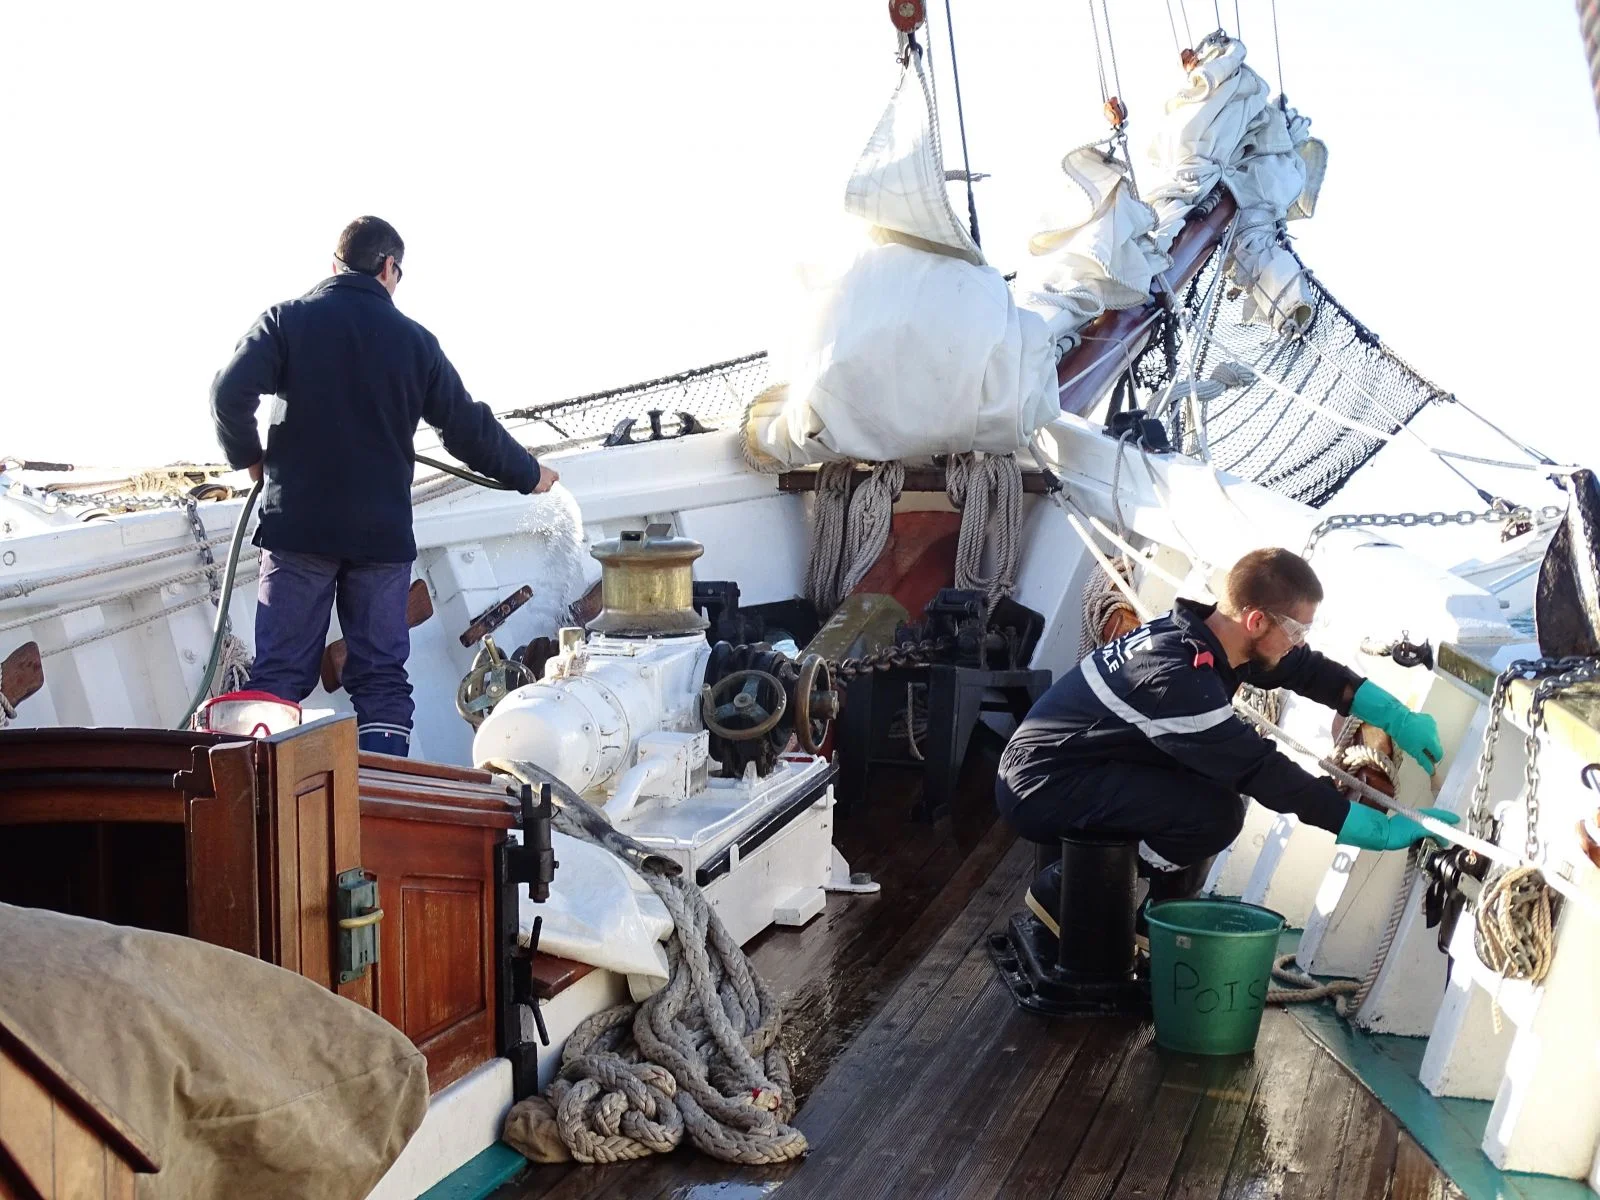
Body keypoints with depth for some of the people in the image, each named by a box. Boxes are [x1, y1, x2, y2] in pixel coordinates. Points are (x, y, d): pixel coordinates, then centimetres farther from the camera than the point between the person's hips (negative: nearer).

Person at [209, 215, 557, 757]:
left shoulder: (285, 319, 1)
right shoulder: (414, 339, 4)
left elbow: (229, 395, -12)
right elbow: (469, 428, 9)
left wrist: (249, 457, 7)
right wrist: (528, 474, 24)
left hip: (297, 526, 0)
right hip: (382, 531, 1)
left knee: (280, 673, 4)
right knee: (381, 676, 6)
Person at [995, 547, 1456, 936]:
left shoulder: (1208, 630, -3)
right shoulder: (1175, 677, -30)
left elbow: (1310, 671, 10)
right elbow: (1263, 773, -26)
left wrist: (1398, 718, 2)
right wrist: (1384, 831, -21)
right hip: (1041, 789, -10)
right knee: (1216, 811, -23)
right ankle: (1064, 894, -7)